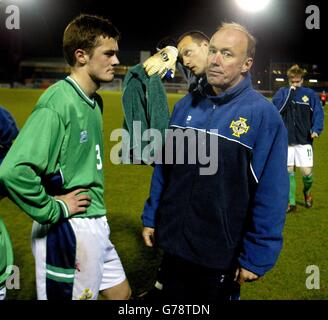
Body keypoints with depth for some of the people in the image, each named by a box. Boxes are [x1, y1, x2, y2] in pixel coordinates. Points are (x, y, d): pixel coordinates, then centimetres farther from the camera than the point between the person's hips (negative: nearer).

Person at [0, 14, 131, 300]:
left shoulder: (93, 101, 7)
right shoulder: (58, 103, -21)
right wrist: (53, 209, -19)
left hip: (95, 225, 9)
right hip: (67, 232, -9)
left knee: (121, 293, 21)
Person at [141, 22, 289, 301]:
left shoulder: (263, 115, -15)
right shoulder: (186, 105, 1)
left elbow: (271, 195, -14)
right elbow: (164, 167, 7)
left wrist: (256, 258, -13)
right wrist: (151, 217, 8)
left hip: (222, 254, -4)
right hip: (173, 243, 5)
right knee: (172, 300, 23)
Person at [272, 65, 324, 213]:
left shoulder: (310, 94, 3)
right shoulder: (282, 92, 5)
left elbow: (318, 113, 0)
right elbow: (275, 108, -10)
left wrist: (316, 129, -16)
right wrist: (289, 92, -12)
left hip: (304, 140, -1)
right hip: (286, 140, 1)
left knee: (307, 172, -4)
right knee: (289, 171, 4)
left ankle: (307, 191, 29)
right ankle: (291, 202, 15)